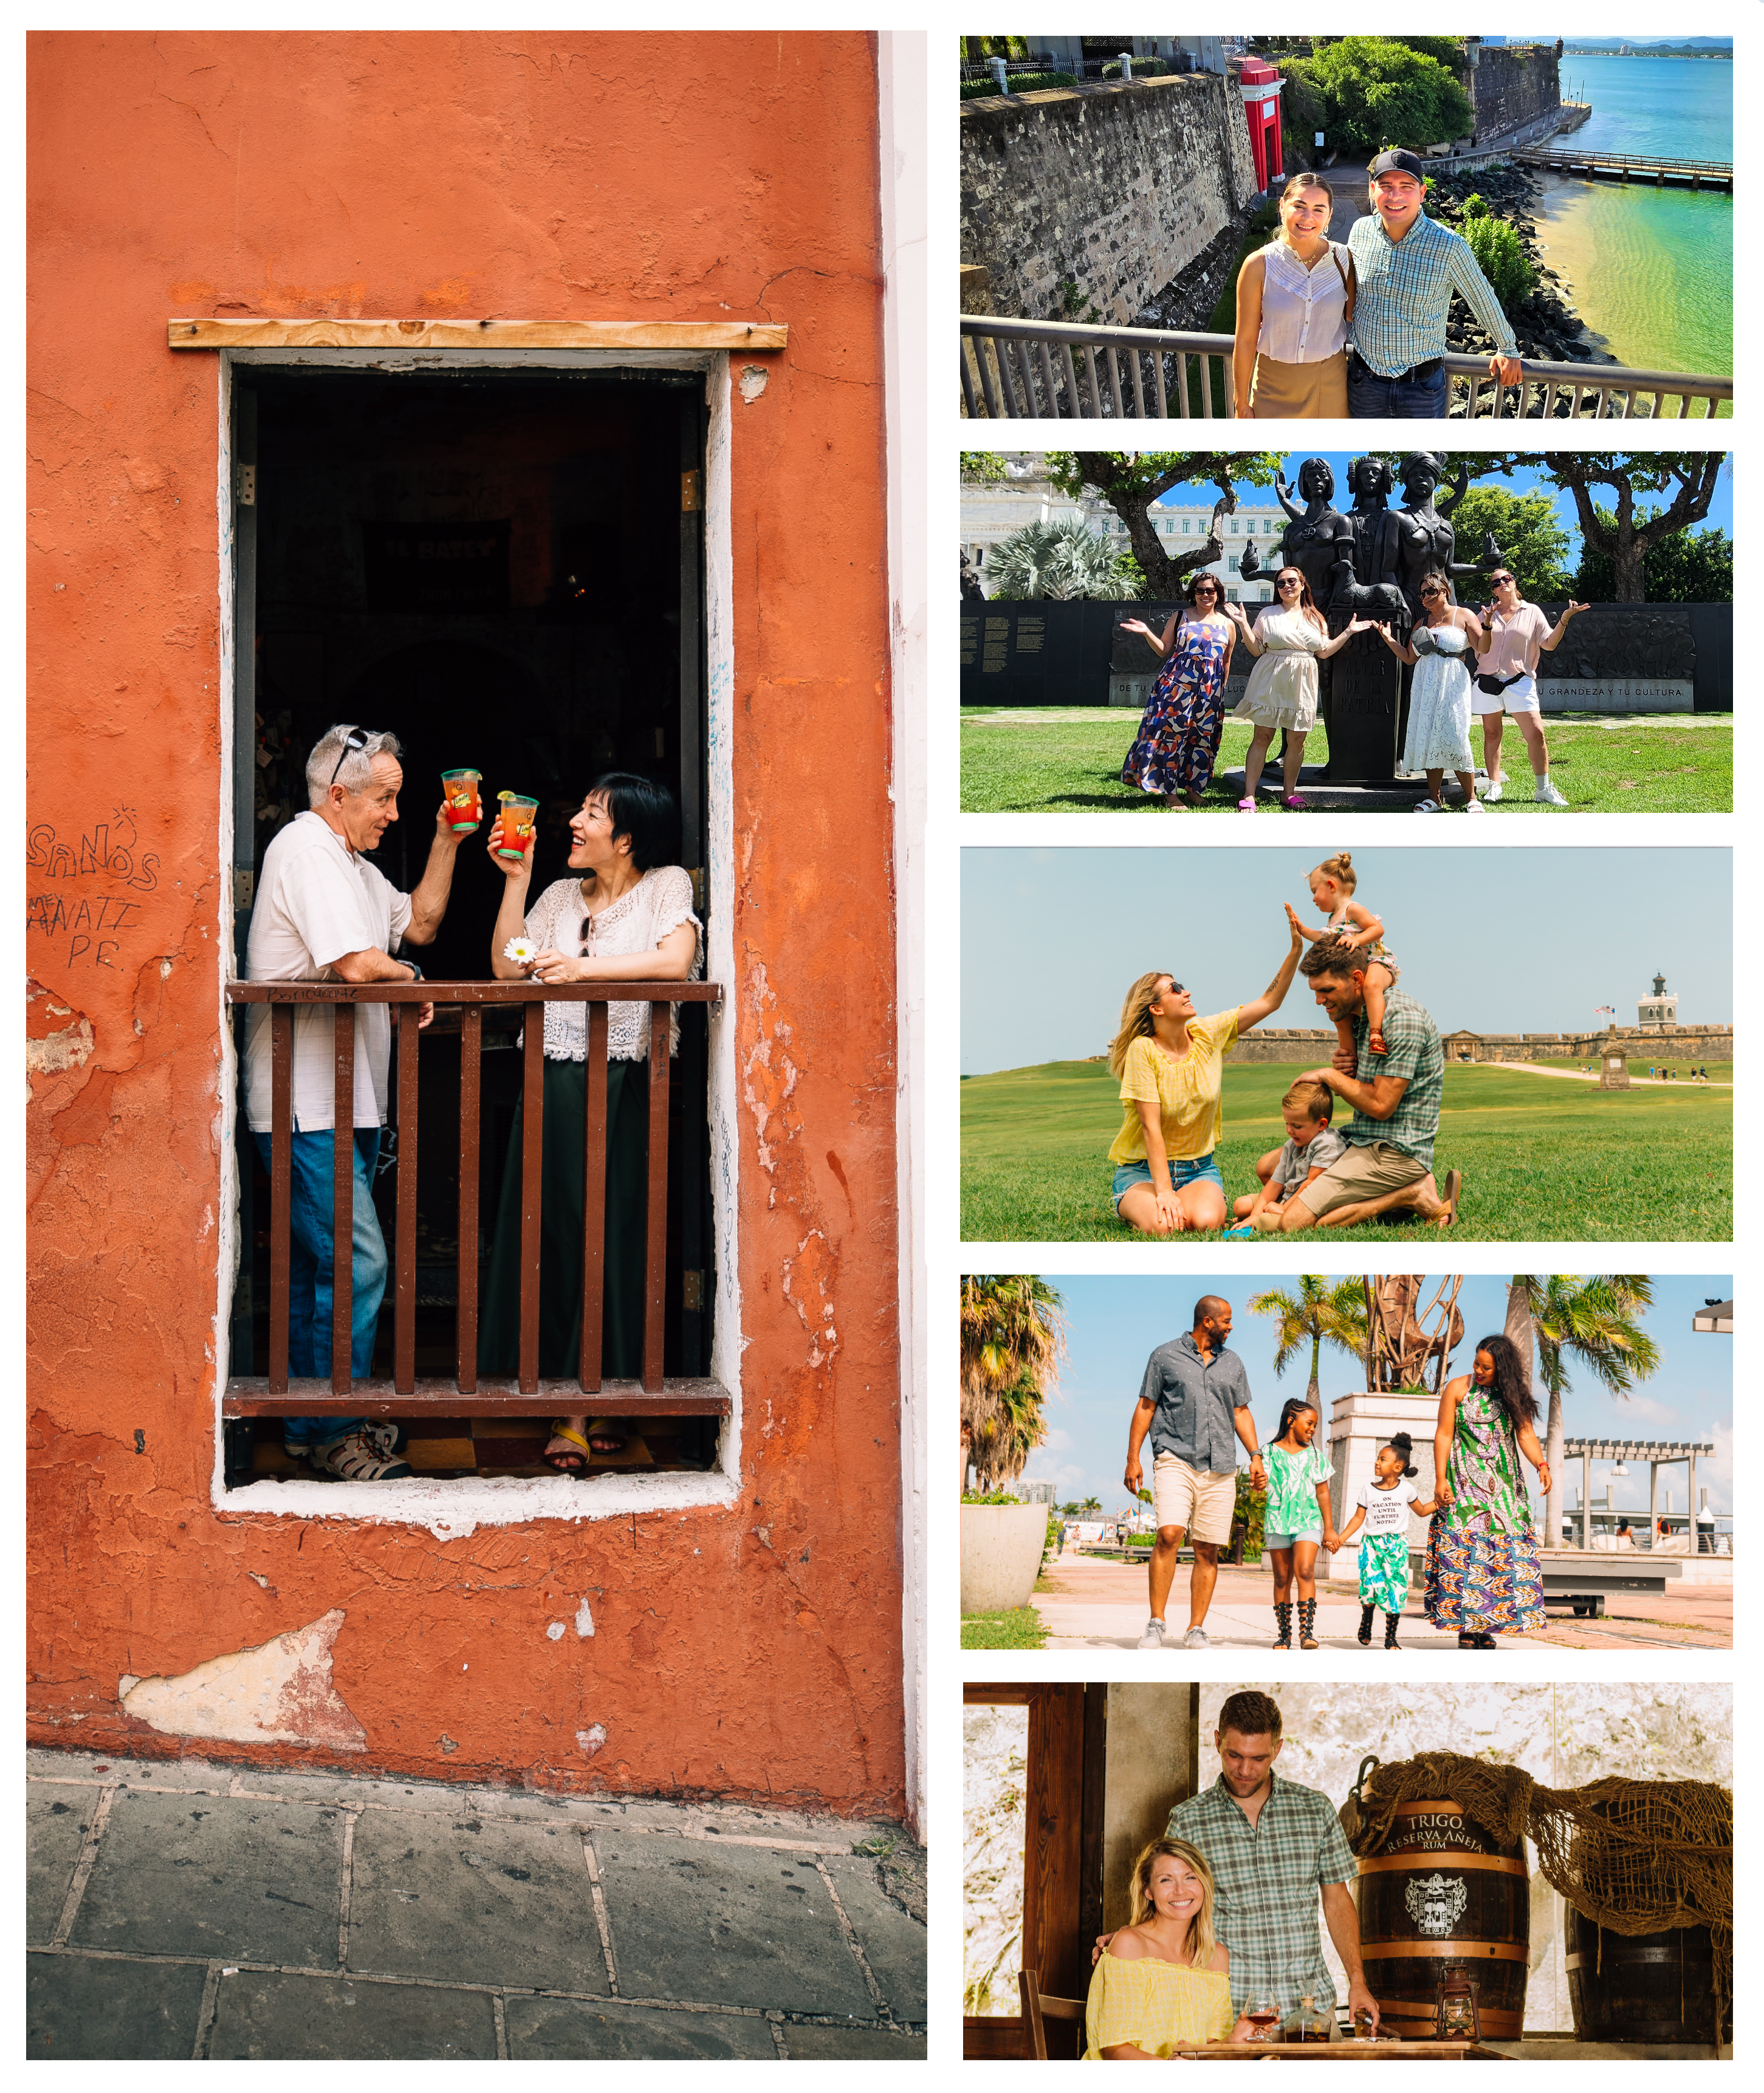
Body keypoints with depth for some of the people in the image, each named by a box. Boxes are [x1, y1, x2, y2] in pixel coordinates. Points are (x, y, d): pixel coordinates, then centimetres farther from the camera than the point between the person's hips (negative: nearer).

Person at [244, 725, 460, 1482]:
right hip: (305, 1103, -11)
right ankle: (333, 1432, -5)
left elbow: (418, 923, 24)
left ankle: (310, 1422, 19)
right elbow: (357, 964, -23)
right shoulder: (307, 851, -14)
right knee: (355, 1262, -11)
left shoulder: (352, 862, 20)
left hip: (345, 1100, 11)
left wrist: (446, 841, 16)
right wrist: (413, 984, -3)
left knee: (318, 1263, 13)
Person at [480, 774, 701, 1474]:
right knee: (558, 1235, 0)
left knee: (619, 1236, -5)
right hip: (556, 1081, 4)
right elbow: (506, 967, 9)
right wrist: (516, 880, 4)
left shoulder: (666, 886, 4)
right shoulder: (561, 896, 18)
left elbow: (675, 961, -13)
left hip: (630, 1082, -4)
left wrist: (583, 966, -17)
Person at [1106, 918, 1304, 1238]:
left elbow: (1269, 1003, 3)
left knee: (1207, 1222, -30)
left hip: (1198, 1168, 3)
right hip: (1143, 1170, -3)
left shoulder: (1207, 1035, -1)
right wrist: (1164, 1192, -26)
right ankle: (1135, 1208, 1)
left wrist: (1295, 951, -8)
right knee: (1163, 1227, -34)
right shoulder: (1143, 1050, -16)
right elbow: (1151, 1128, -20)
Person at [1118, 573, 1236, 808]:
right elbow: (1164, 651, 6)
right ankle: (1170, 793, -3)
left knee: (1203, 738, 4)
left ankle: (1193, 789, 15)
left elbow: (1226, 661, 16)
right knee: (1173, 733, -8)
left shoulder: (1227, 625, 11)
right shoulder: (1180, 618, 6)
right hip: (1177, 683, -3)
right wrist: (1147, 633, -7)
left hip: (1210, 690, 3)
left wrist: (1222, 689, 14)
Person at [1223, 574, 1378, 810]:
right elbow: (1257, 649, -1)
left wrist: (1348, 633, 9)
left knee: (1297, 740, 4)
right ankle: (1249, 795, -4)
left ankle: (1290, 793, 16)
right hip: (1271, 684, -3)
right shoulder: (1268, 614, 3)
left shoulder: (1315, 619, 12)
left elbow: (1324, 652, 12)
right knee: (1262, 737, -4)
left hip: (1301, 686, 3)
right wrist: (1244, 625, -12)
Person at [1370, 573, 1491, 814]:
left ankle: (1471, 799, -6)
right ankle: (1434, 798, 7)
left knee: (1454, 739, -13)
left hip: (1452, 685, -5)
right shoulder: (1422, 624, 18)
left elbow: (1482, 649, -4)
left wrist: (1487, 627, -20)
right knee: (1427, 738, 0)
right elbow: (1409, 657, 19)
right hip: (1425, 686, 5)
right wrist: (1389, 640, 9)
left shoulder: (1463, 617, 4)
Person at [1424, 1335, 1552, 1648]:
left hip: (1504, 1482, 2)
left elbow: (1526, 1434, 0)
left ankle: (1487, 1628, -1)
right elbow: (1443, 1435, -1)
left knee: (1504, 1550, -5)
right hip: (1465, 1482, -2)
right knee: (1463, 1552, -9)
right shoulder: (1458, 1389, 0)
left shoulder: (1514, 1396, 6)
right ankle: (1465, 1627, -8)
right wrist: (1440, 1479, -9)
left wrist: (1541, 1465, -18)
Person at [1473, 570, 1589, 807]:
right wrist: (1486, 625, -6)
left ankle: (1543, 789, -4)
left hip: (1519, 681, -2)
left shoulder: (1532, 612, 6)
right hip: (1488, 680, 2)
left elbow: (1549, 644, 3)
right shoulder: (1487, 613, 10)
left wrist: (1564, 620, -8)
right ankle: (1494, 785, 15)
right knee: (1491, 734, 5)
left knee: (1535, 733, -11)